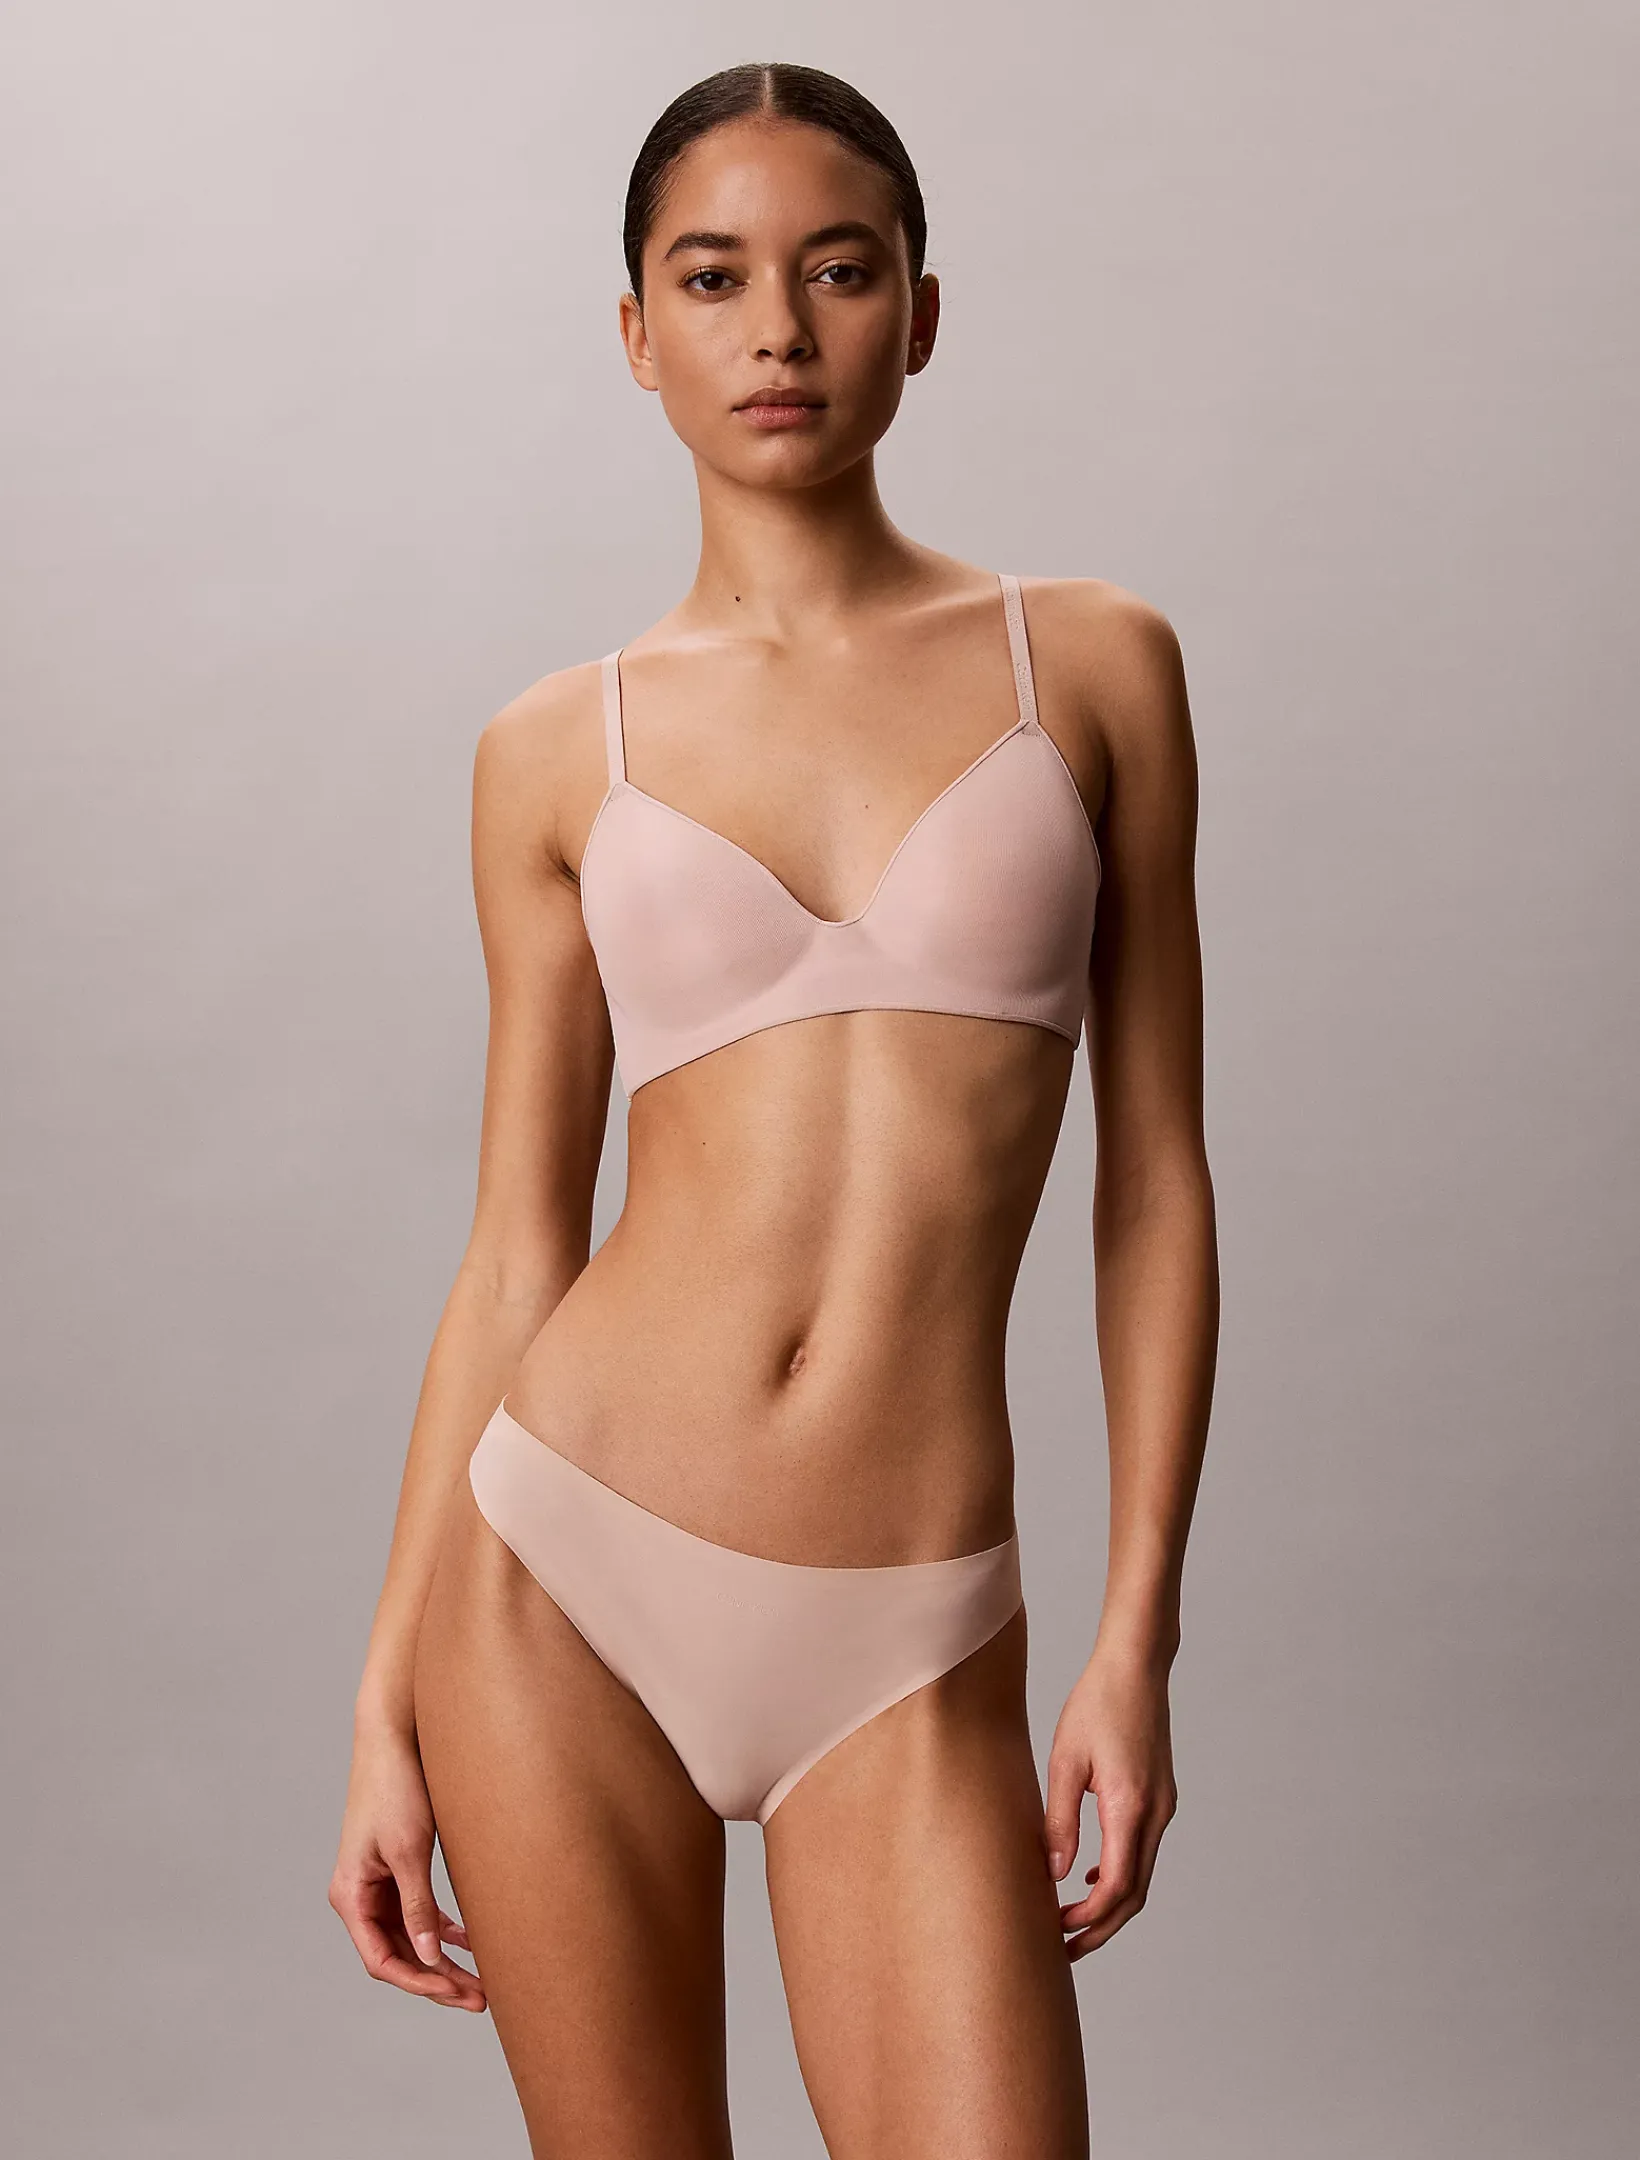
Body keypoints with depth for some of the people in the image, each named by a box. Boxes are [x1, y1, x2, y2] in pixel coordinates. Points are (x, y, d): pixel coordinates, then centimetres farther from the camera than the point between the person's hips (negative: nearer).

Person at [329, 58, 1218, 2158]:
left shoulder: (1093, 664, 4)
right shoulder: (560, 751, 5)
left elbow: (1155, 1177, 4)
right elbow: (517, 1248, 7)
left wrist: (1138, 1636, -2)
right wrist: (387, 1704, 5)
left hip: (905, 1661, 0)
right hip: (563, 1578, 1)